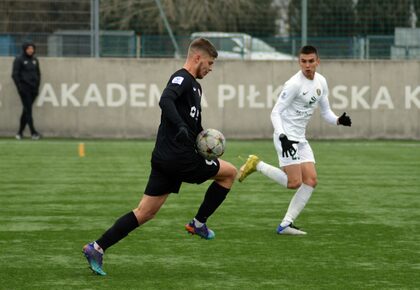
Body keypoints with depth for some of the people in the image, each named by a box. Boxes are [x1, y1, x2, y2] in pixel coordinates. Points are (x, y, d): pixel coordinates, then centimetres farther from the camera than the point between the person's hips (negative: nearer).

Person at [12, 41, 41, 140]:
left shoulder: (35, 60, 14)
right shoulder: (19, 60, -3)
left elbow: (38, 74, 21)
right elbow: (15, 74, -5)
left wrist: (37, 86, 12)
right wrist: (19, 86, -13)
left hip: (33, 88, 6)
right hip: (24, 87, -6)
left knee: (26, 110, 6)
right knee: (28, 110, -11)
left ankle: (20, 132, 12)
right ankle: (33, 132, -17)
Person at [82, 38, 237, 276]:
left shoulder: (195, 86, 21)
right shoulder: (181, 78, -11)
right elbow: (165, 100, -31)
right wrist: (180, 126, -42)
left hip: (165, 158, 9)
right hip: (180, 158, -9)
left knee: (145, 212, 7)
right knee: (230, 172, 8)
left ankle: (97, 249, 1)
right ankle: (199, 223, 13)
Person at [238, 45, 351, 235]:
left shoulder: (321, 82, 8)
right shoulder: (294, 84, -16)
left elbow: (326, 112, 16)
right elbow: (275, 112, -16)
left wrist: (339, 120, -6)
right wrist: (282, 136, -29)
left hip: (301, 139, 8)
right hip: (286, 137, -8)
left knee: (311, 181, -2)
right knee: (294, 182, -15)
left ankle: (286, 224, 0)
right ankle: (257, 165, 4)